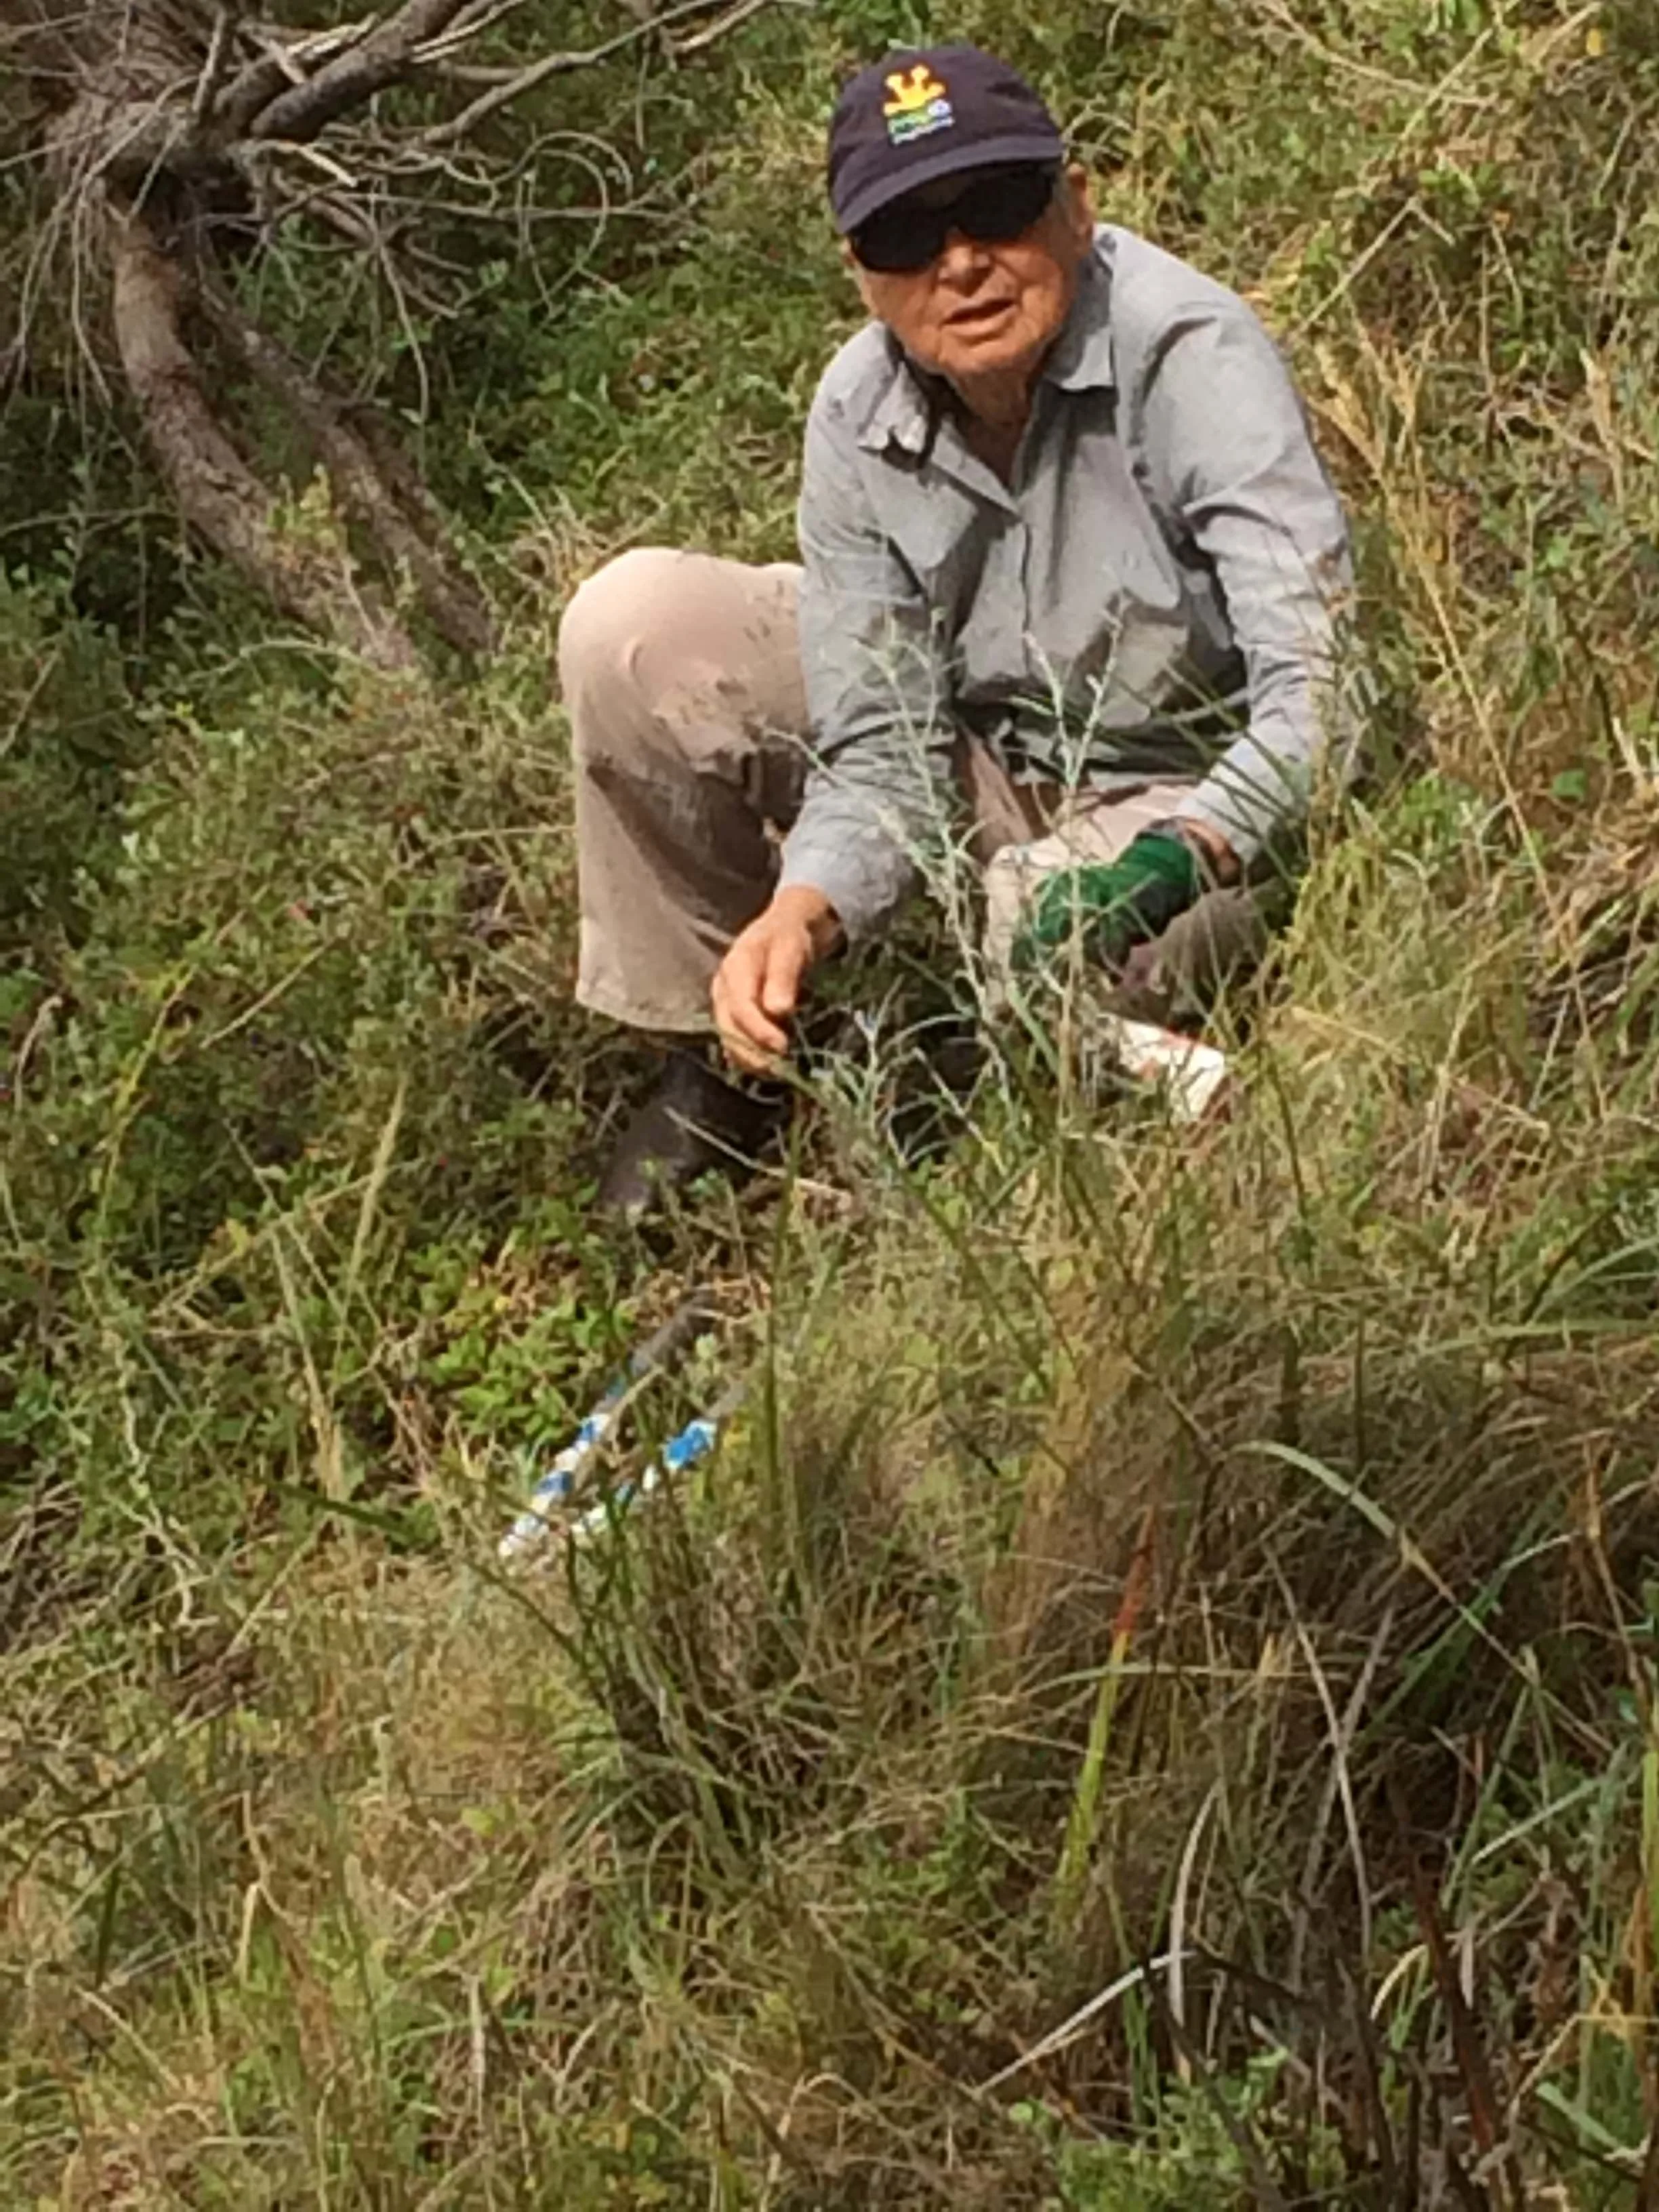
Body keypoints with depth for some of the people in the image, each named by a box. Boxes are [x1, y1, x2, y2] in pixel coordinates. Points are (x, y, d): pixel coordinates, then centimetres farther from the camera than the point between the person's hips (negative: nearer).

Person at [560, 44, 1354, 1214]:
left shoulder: (1187, 352, -28)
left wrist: (1181, 854, -53)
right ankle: (722, 1060, 4)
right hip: (983, 754, 5)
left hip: (1191, 792, -5)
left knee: (1066, 938, -41)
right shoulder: (861, 420, -13)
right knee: (633, 631, -13)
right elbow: (881, 756, -12)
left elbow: (1326, 677, -36)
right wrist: (803, 915, -33)